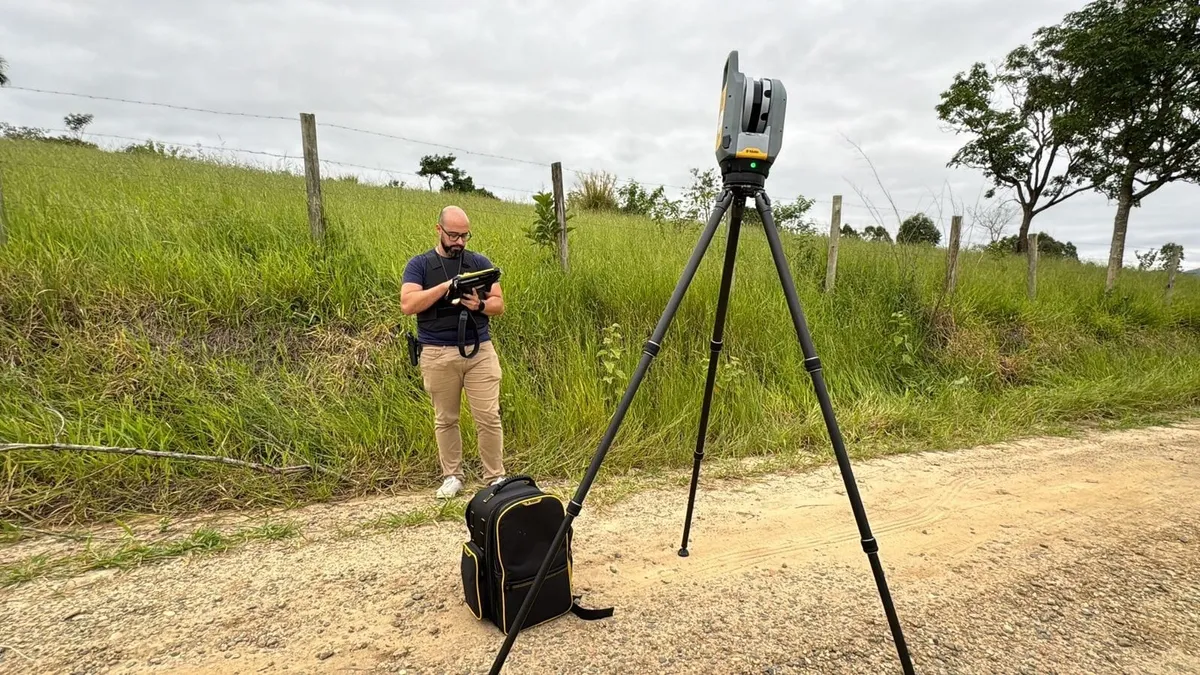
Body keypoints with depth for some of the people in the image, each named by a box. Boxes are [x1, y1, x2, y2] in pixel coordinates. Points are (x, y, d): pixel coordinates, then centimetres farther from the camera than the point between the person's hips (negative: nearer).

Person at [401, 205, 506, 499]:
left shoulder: (480, 262, 8)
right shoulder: (419, 264, 2)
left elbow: (499, 304, 6)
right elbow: (407, 305, -11)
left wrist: (480, 305, -16)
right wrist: (446, 285, -19)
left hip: (479, 350, 1)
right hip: (437, 354, 0)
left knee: (488, 417, -1)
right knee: (445, 420, 10)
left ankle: (495, 477, 11)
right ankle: (452, 476, 24)